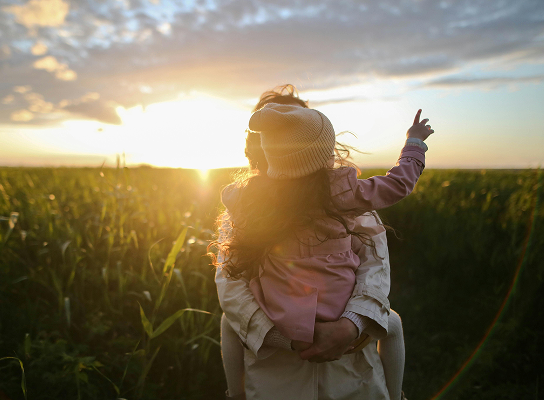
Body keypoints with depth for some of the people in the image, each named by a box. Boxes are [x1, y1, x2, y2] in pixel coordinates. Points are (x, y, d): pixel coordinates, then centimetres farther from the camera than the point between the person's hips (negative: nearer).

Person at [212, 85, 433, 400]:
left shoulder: (251, 198, -11)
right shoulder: (340, 192, -16)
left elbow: (229, 195, 14)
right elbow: (399, 183, -2)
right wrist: (414, 141, 15)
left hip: (281, 328, 1)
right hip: (340, 321, 0)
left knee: (230, 321, 33)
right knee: (391, 321, 31)